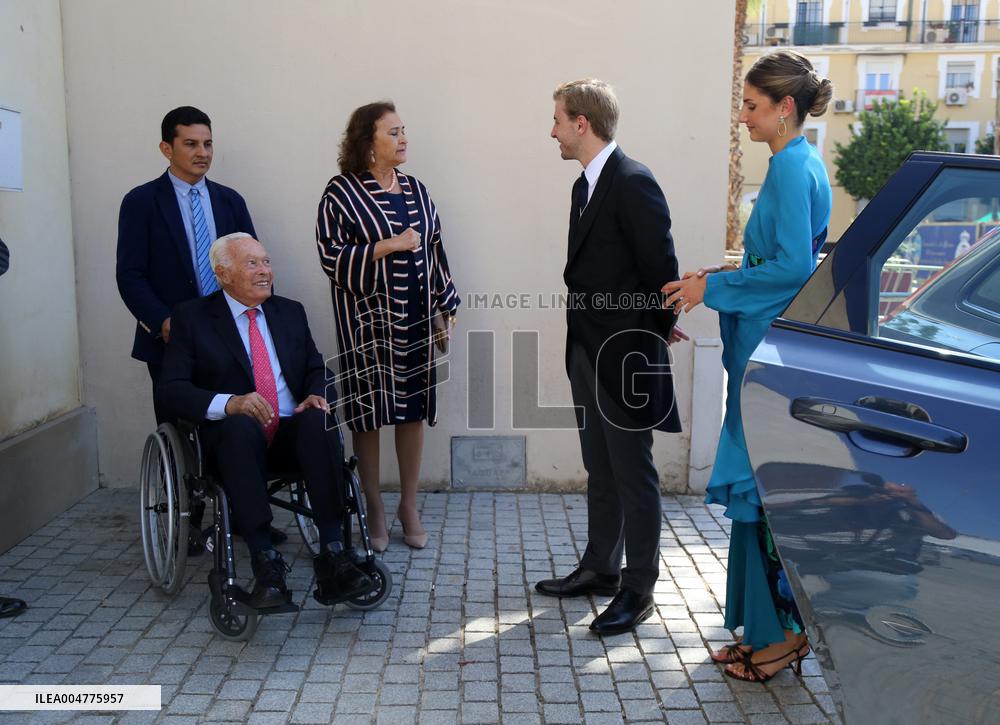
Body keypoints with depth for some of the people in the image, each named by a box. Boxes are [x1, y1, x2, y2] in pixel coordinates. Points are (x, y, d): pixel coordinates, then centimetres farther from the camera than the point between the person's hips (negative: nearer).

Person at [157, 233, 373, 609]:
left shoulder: (290, 312, 20)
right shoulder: (192, 317, 7)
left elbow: (317, 370, 17)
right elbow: (169, 390, -4)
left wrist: (315, 396, -8)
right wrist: (229, 403, -22)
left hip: (292, 432, 3)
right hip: (232, 436, -2)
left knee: (319, 420, -31)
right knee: (241, 426, -37)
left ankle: (332, 557, -35)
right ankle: (266, 563, -36)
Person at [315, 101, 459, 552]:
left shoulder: (416, 191, 10)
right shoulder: (342, 193, -5)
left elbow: (435, 252, 12)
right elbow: (332, 257, -11)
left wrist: (447, 311, 10)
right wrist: (388, 246, -18)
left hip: (417, 319, 5)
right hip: (368, 322, -4)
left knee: (414, 412, 8)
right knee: (369, 413, 3)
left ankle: (409, 506, 22)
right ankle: (374, 508, 19)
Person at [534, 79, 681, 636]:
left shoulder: (633, 183, -16)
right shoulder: (586, 185, 13)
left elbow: (662, 271, -16)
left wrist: (652, 340, -7)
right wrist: (581, 339, 8)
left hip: (624, 357, -9)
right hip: (587, 353, 9)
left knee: (634, 476, 3)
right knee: (601, 473, 19)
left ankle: (638, 589, 16)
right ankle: (601, 569, 33)